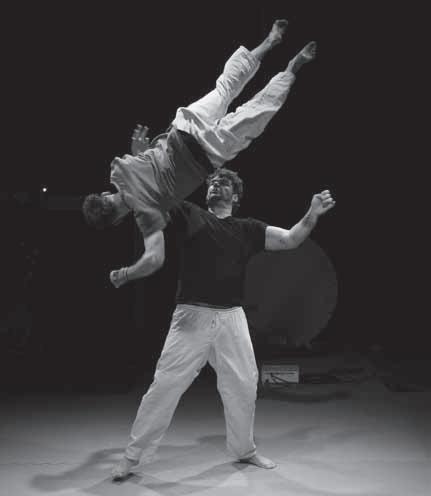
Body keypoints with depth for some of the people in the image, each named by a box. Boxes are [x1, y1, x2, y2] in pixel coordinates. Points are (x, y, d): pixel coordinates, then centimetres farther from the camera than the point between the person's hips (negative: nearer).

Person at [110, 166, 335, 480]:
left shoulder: (247, 229, 12)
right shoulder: (189, 214, 7)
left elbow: (290, 240, 6)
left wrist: (312, 214, -8)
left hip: (231, 318, 3)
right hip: (192, 316, -3)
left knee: (243, 386, 11)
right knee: (165, 386, -2)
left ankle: (245, 450, 35)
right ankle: (132, 456, 12)